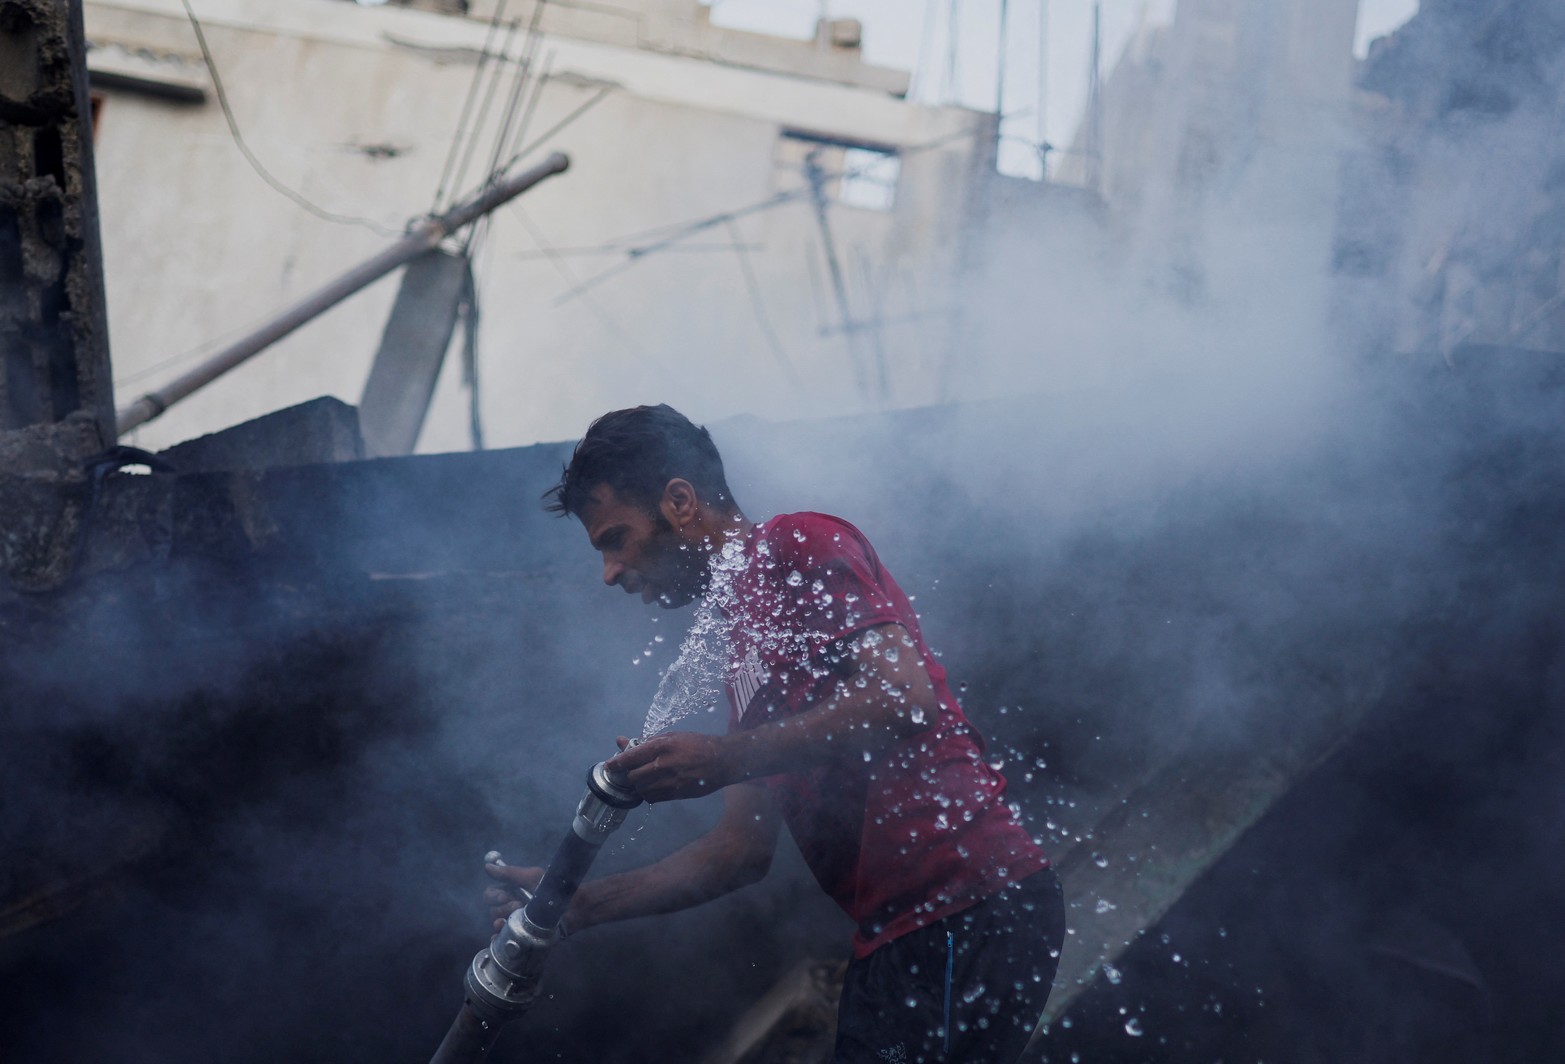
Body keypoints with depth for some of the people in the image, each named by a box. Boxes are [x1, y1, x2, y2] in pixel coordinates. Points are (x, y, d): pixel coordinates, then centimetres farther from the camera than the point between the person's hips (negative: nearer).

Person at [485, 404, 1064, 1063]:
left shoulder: (798, 546, -3)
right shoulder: (742, 644, 24)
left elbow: (907, 698, -17)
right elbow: (742, 851, 23)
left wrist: (724, 759, -15)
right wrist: (580, 902, 19)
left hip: (969, 912, -9)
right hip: (892, 941, 10)